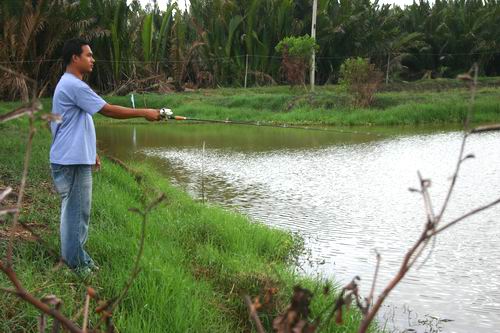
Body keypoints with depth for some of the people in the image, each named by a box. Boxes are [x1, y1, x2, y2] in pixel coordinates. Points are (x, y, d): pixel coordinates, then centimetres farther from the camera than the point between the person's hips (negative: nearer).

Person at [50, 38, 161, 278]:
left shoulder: (69, 85, 17)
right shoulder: (74, 85, -17)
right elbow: (108, 110, -18)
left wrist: (90, 152, 24)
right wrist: (144, 112, -12)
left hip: (77, 159, 11)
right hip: (72, 162, -11)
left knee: (76, 211, 16)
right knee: (75, 211, -3)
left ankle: (76, 257, 25)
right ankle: (75, 263, 5)